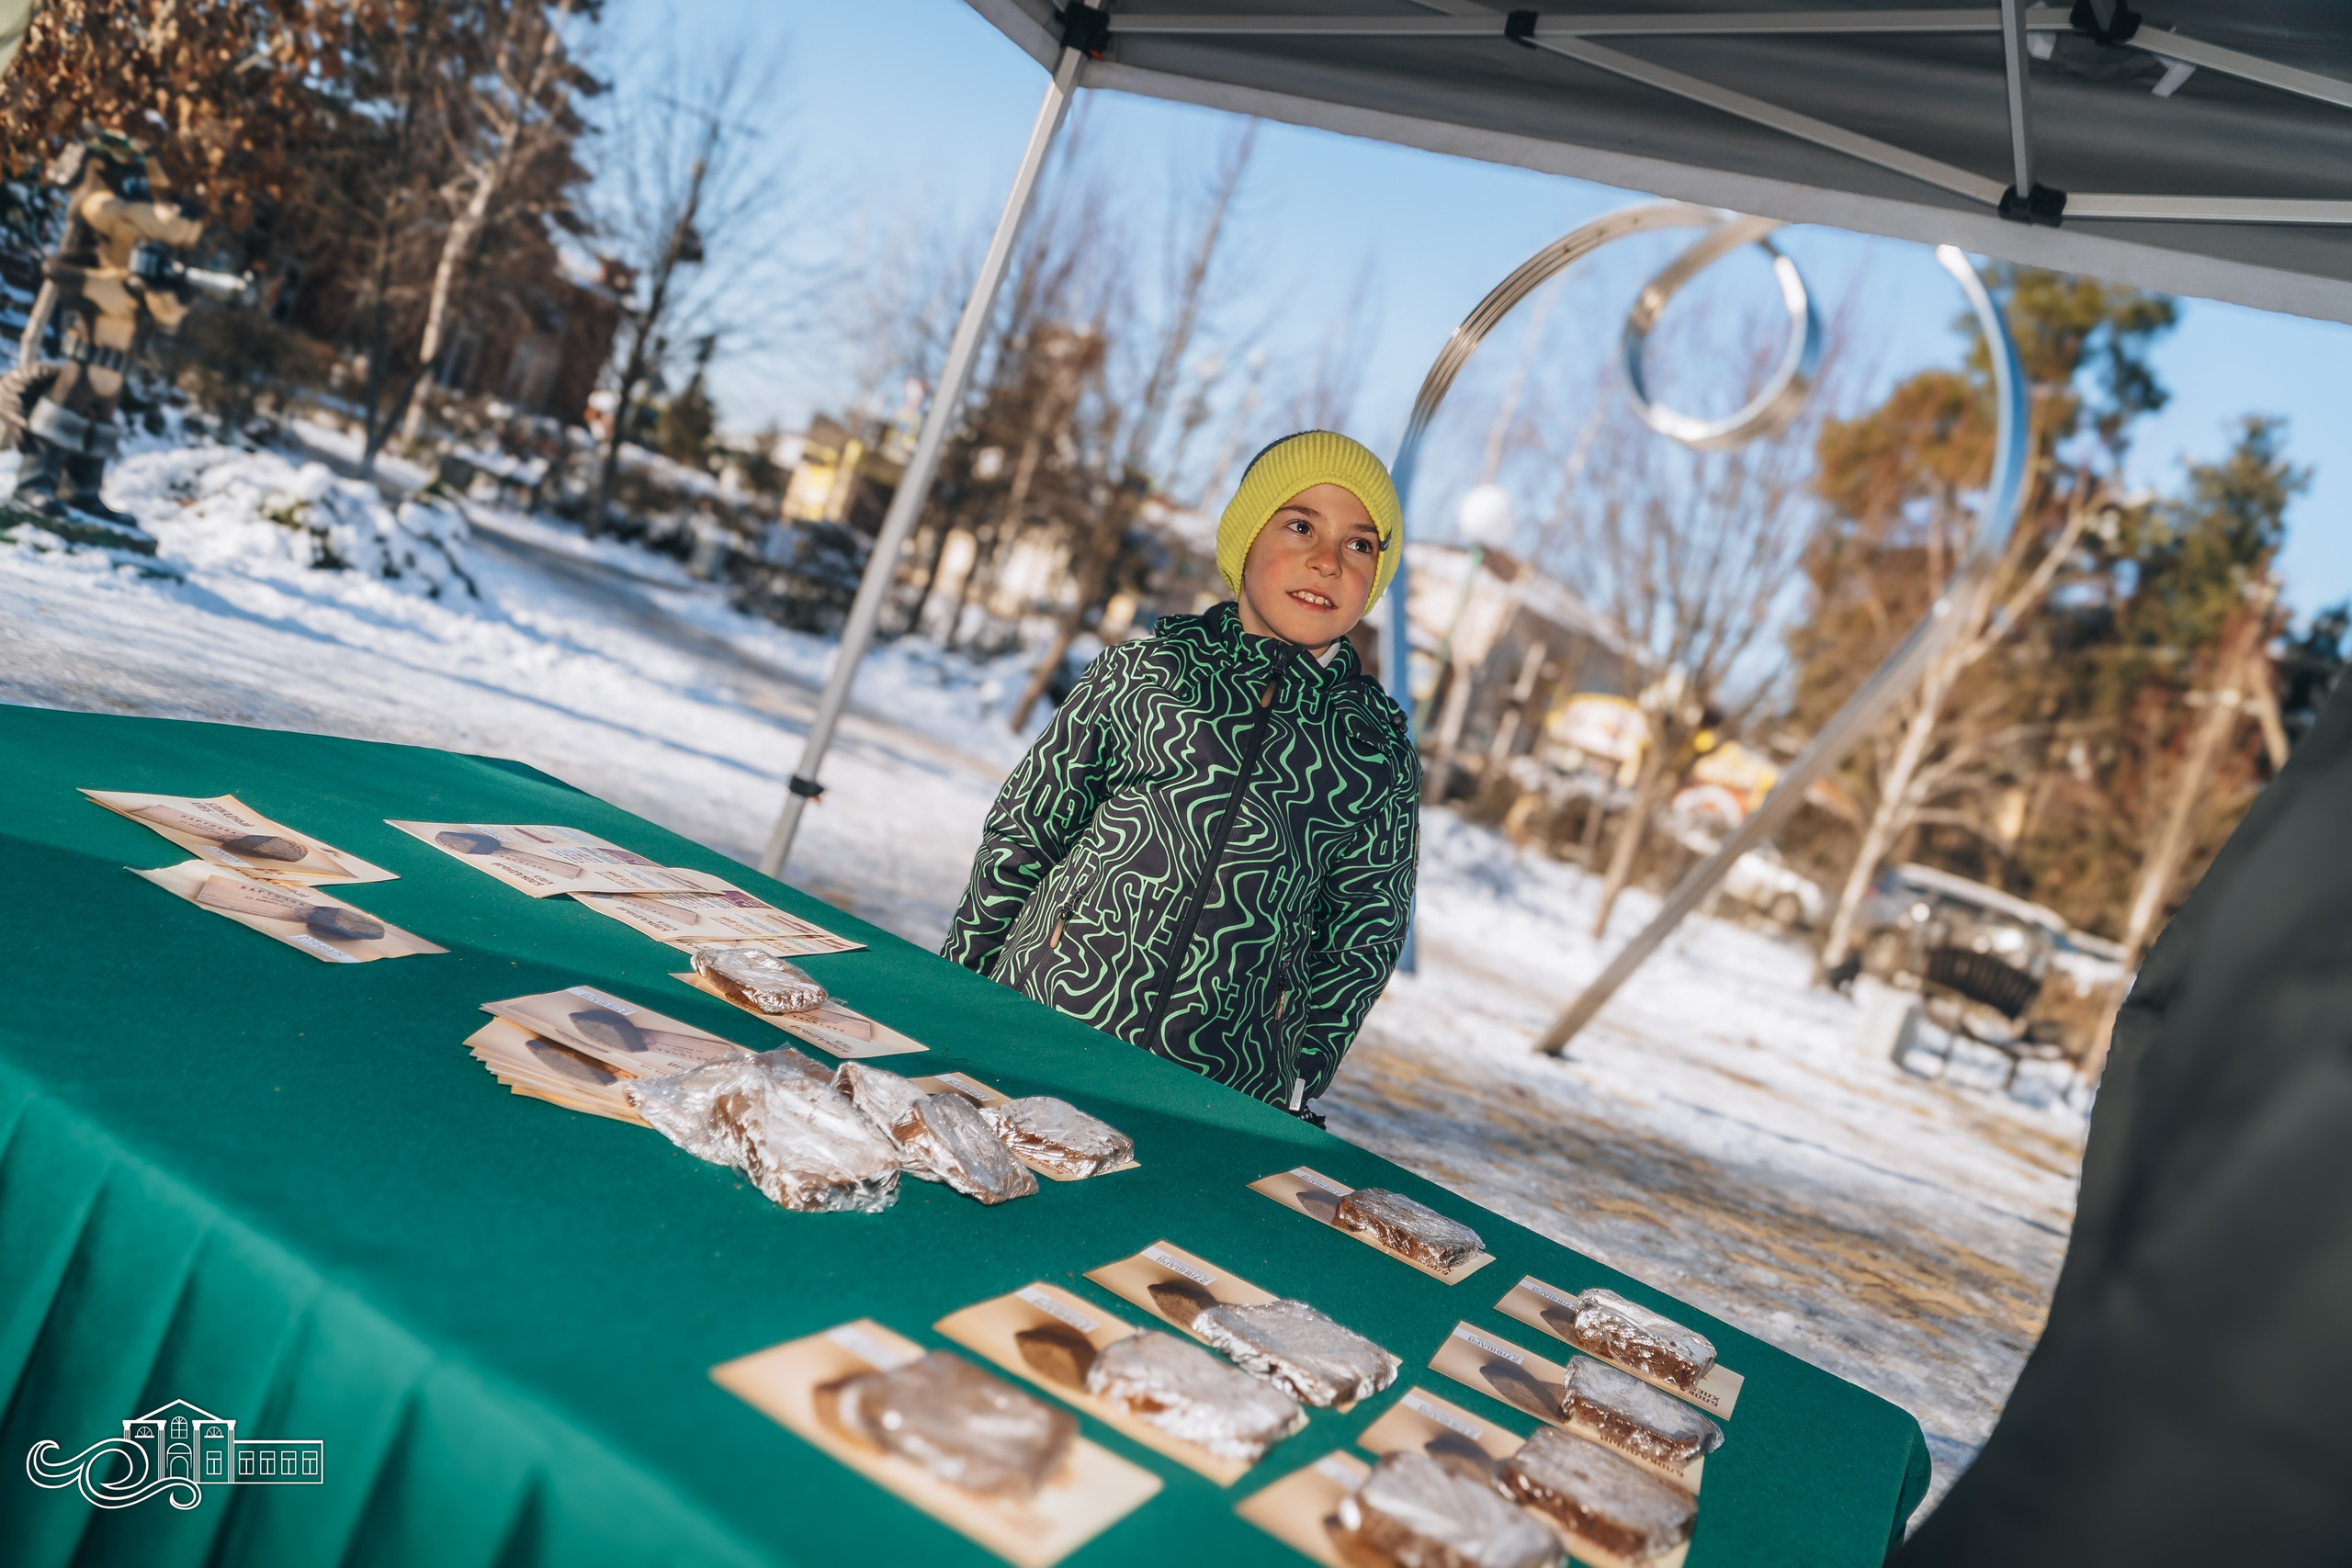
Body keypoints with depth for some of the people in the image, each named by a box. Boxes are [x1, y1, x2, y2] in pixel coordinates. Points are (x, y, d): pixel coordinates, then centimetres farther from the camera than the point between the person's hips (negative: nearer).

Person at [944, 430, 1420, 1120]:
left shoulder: (1380, 750, 7)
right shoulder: (1145, 667, 5)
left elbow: (1363, 939, 10)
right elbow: (1027, 824, 8)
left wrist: (1297, 1088, 3)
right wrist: (958, 983, 6)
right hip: (1043, 1020, 0)